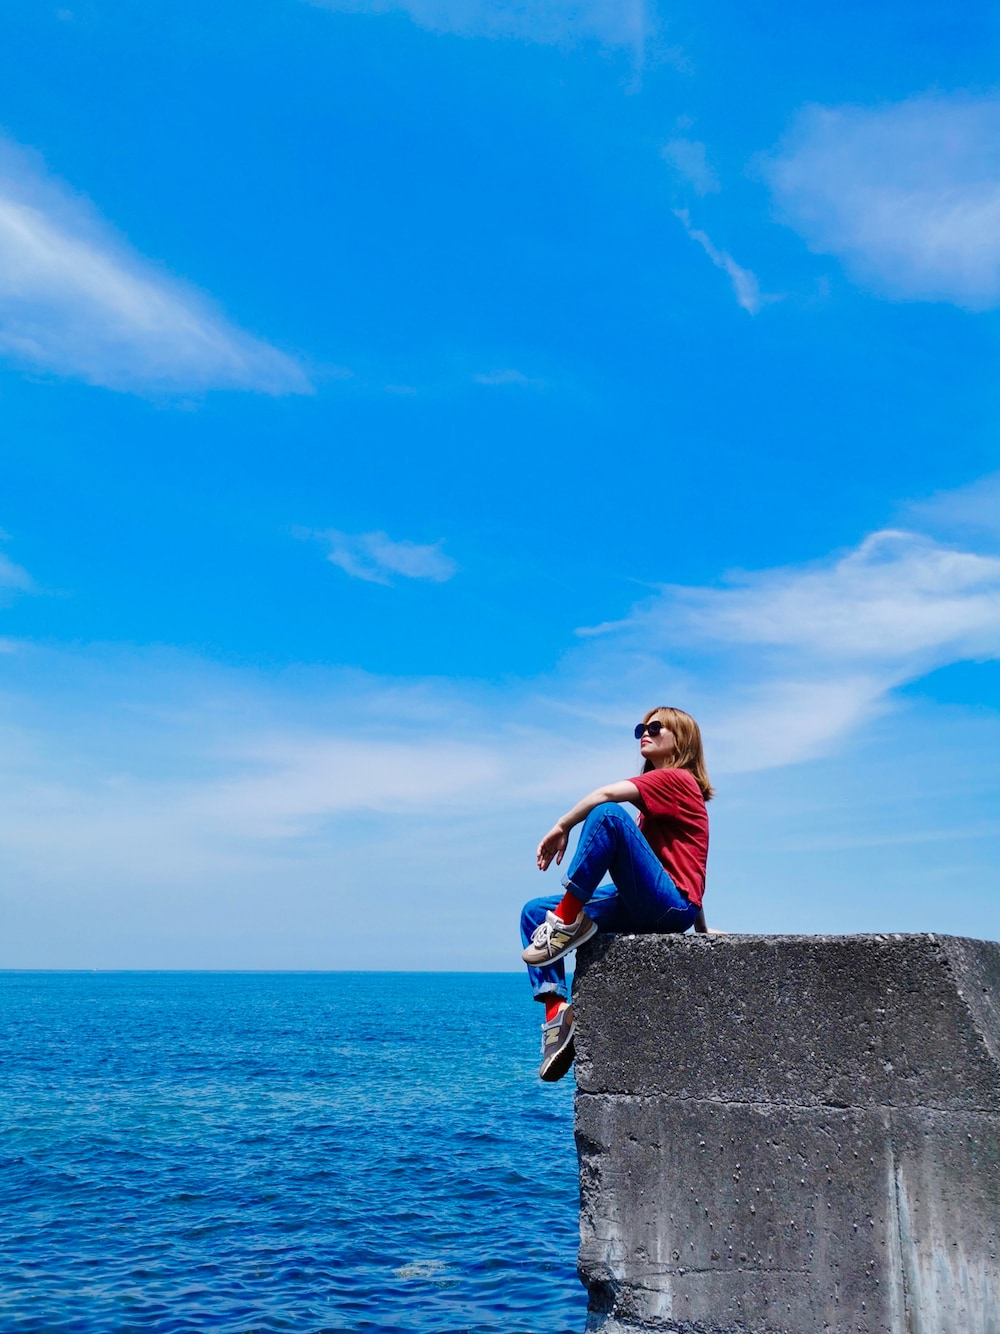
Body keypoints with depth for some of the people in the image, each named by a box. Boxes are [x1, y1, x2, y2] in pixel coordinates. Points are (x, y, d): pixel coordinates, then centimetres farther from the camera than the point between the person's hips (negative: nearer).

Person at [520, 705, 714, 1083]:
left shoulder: (675, 778, -2)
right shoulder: (657, 795, 26)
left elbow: (607, 793, -18)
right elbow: (688, 862, 24)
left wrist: (561, 828, -9)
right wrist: (702, 929, 23)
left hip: (672, 905, -10)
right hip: (644, 906, 10)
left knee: (608, 813, -29)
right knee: (534, 912, 2)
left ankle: (567, 920, -24)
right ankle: (556, 1009, -13)